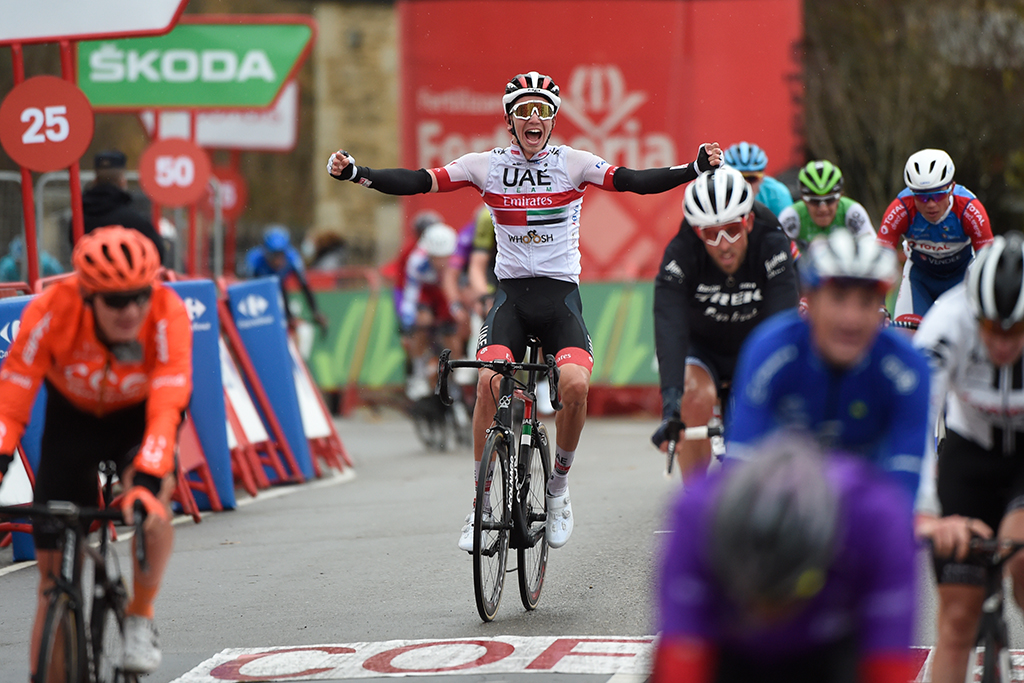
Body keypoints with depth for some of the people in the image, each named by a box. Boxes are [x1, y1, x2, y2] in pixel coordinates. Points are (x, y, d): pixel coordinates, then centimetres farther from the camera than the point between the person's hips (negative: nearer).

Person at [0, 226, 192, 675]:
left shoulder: (167, 314, -34)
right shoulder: (51, 311, -33)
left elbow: (167, 409, -40)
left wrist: (147, 482, -53)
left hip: (140, 412, -1)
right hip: (72, 414, 1)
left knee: (149, 502, -33)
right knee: (55, 567, -3)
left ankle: (140, 618, -10)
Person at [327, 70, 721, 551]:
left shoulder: (573, 163, 0)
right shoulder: (487, 165, 2)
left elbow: (634, 181, -10)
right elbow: (419, 182, -4)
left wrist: (697, 169, -23)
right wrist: (355, 173, -16)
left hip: (561, 294, 0)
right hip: (511, 294, 0)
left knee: (575, 383, -25)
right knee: (490, 379, -25)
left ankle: (559, 485, 1)